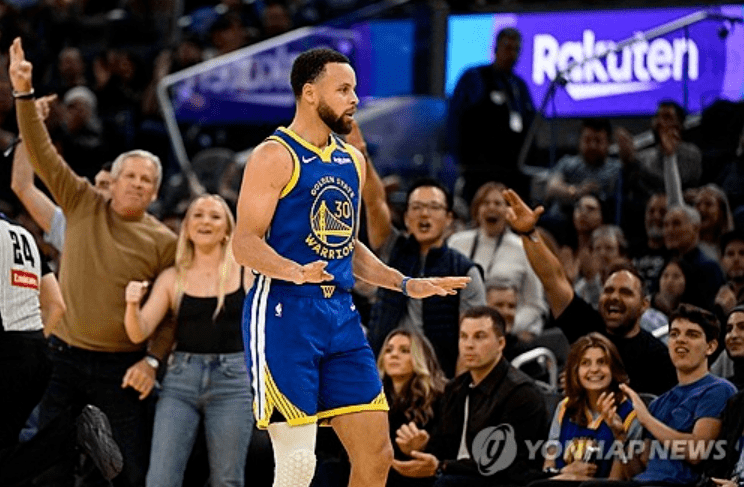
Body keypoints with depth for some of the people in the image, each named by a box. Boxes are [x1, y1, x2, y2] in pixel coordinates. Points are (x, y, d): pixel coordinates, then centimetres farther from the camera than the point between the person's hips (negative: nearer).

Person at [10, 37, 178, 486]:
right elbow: (43, 154, -4)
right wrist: (24, 94, -14)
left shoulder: (164, 242, -1)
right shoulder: (84, 206, 3)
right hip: (66, 357, 2)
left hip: (121, 366, -1)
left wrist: (153, 360, -15)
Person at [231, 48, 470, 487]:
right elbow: (245, 243, -14)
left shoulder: (352, 161, 16)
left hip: (341, 316, 8)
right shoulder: (275, 157, -7)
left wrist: (406, 284, 17)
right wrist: (295, 272, -32)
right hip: (284, 315, -8)